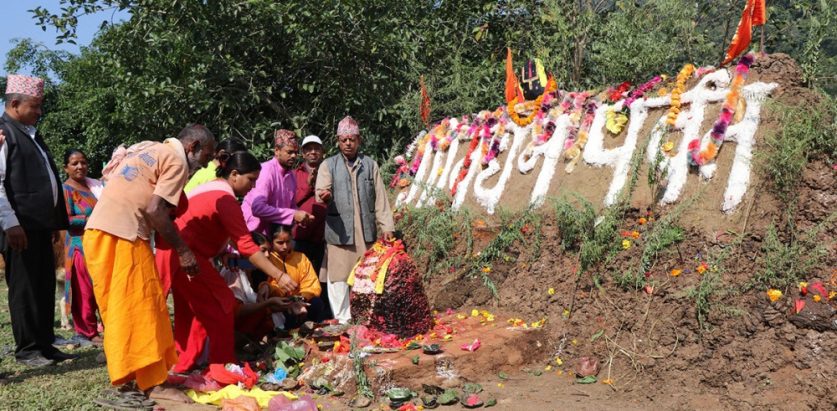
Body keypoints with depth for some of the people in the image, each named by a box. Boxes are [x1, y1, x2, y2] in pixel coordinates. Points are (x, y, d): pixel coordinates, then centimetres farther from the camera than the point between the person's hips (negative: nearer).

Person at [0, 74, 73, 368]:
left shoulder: (30, 134, 20)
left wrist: (55, 221, 21)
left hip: (40, 225, 8)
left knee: (45, 287, 11)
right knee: (24, 288, 0)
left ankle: (45, 345, 20)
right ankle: (27, 349, 11)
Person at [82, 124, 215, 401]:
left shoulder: (149, 149, 23)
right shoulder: (178, 161, -3)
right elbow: (155, 209, -15)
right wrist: (183, 250, -8)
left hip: (99, 231, 9)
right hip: (123, 235, -9)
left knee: (122, 308, 15)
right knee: (140, 308, -4)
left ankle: (125, 373, 22)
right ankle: (152, 383, 0)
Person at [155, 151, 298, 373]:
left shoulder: (210, 187, 12)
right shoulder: (225, 199, -18)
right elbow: (246, 246, -23)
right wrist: (279, 276, -24)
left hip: (174, 253, 10)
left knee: (191, 310, 18)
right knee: (221, 306, -2)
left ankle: (184, 364, 26)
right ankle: (223, 365, 5)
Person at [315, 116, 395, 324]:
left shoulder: (370, 165, 13)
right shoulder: (328, 165, 7)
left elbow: (380, 198, 10)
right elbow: (321, 191, -6)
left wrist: (387, 226, 4)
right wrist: (325, 196, -30)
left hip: (366, 231, 2)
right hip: (339, 231, -2)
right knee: (339, 276, -2)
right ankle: (343, 320, 7)